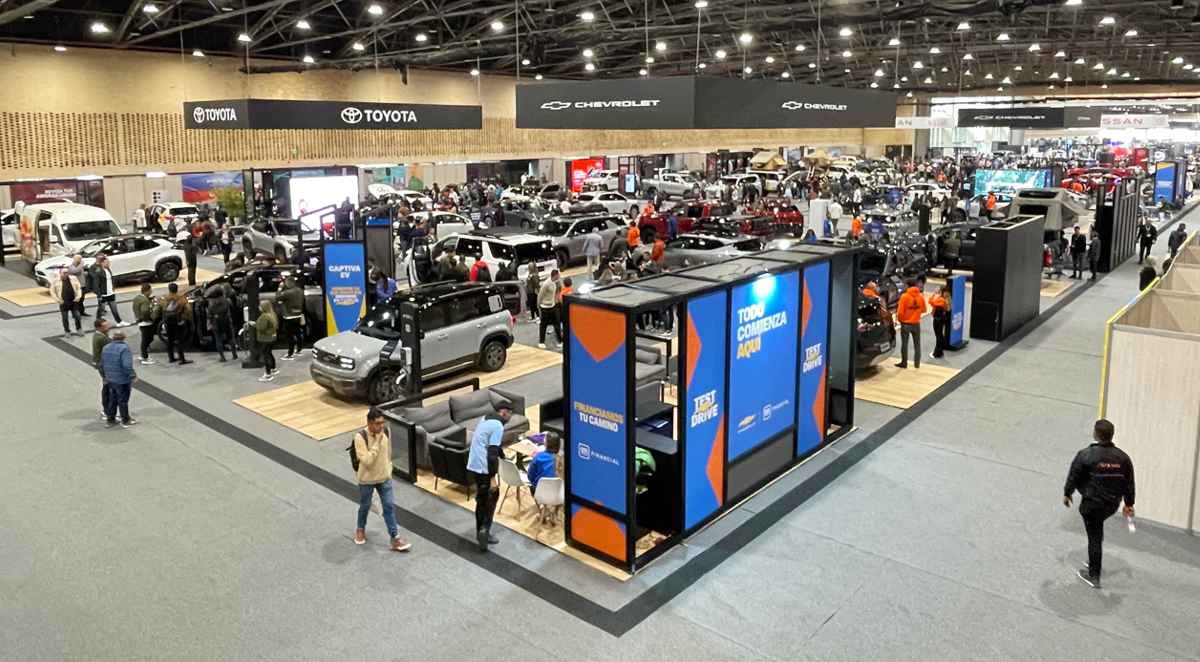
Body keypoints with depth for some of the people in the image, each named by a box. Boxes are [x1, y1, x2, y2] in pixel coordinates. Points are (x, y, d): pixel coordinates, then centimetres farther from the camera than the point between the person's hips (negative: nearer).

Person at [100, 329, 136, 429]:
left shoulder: (106, 347, 3)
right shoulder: (124, 348, -21)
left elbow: (101, 364, 12)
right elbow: (127, 366, -28)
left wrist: (104, 376, 24)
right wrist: (133, 376, -16)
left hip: (110, 380, 7)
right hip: (122, 380, -7)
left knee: (112, 399, 20)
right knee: (123, 401, 7)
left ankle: (110, 419, 30)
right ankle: (125, 421, 20)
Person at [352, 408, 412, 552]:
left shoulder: (386, 431, -11)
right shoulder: (360, 437, -27)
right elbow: (367, 461, -31)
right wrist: (377, 442, -33)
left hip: (384, 477, 3)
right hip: (367, 479, -3)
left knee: (389, 506, 5)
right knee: (365, 506, 18)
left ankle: (395, 539, 14)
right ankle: (360, 530, 45)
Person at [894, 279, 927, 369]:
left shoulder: (904, 296, -15)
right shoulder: (921, 297, -3)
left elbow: (900, 311, -15)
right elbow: (923, 310, 8)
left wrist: (900, 320, 3)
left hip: (906, 323, -3)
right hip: (916, 324, 3)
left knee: (904, 344, 7)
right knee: (917, 344, 13)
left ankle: (904, 363, 12)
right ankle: (917, 363, 18)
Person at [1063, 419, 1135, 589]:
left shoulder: (1085, 455, -18)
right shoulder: (1123, 457, -4)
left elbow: (1073, 476, -10)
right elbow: (1129, 483, 4)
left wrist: (1067, 494, 7)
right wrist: (1129, 504, 16)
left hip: (1091, 504, -5)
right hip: (1112, 505, 5)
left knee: (1094, 537, 5)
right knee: (1097, 531, 28)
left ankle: (1093, 576, 15)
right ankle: (1093, 561, 36)